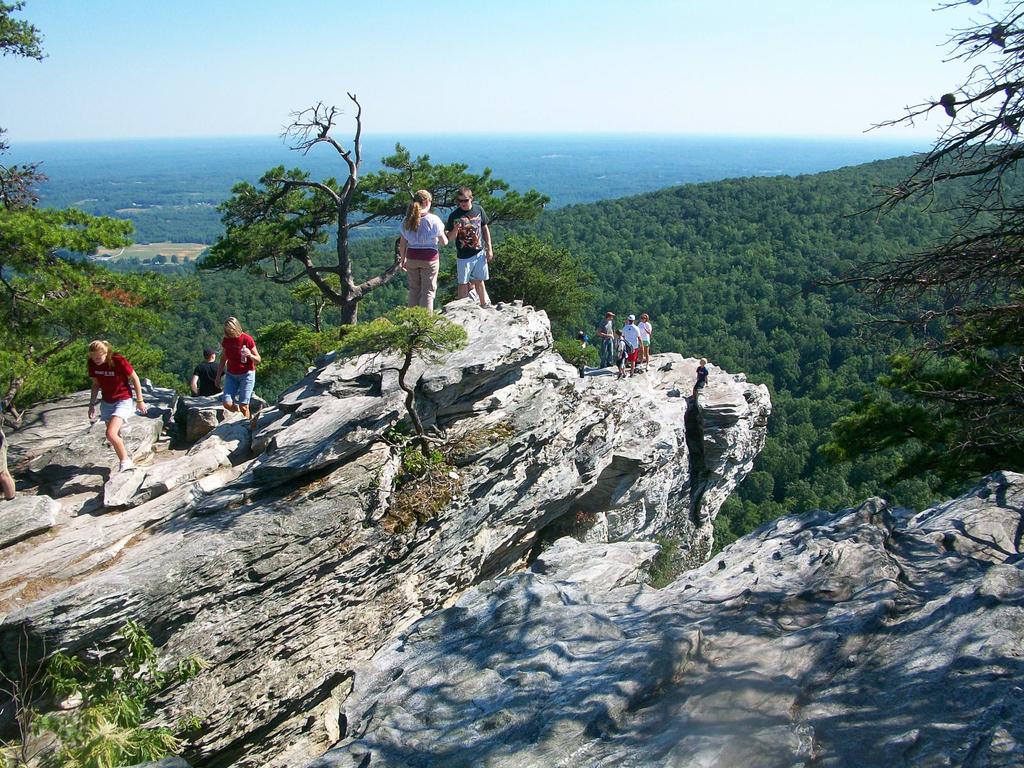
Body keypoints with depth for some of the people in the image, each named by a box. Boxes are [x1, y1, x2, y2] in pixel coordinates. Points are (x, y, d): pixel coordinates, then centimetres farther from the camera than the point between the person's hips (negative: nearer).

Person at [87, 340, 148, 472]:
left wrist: (140, 401, -5)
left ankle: (126, 461, -3)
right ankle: (124, 465, 28)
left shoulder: (119, 361, -22)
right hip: (106, 402, 6)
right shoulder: (92, 364, -6)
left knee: (111, 434, -21)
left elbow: (135, 378, -10)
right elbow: (96, 384, 10)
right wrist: (92, 404, 6)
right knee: (116, 436, 12)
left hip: (123, 401, -6)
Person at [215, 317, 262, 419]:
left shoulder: (247, 339, -12)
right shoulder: (226, 340, 1)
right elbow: (223, 358, 15)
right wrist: (218, 376, 14)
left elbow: (258, 360, -7)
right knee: (227, 403, -9)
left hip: (246, 374, -4)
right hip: (231, 375, 4)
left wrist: (250, 355, -29)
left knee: (243, 406, -9)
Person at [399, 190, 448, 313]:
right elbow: (444, 242, -4)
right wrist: (436, 239, 18)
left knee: (414, 290, 15)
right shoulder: (433, 219, -10)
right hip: (429, 258, -4)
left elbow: (403, 244, 6)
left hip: (412, 258, 4)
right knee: (428, 291, 3)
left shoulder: (407, 220, 2)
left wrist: (403, 260, 17)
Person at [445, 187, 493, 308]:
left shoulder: (478, 210, 0)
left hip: (479, 253, 2)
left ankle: (485, 305, 27)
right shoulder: (454, 215, -9)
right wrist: (455, 230, -29)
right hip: (463, 256, -2)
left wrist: (489, 249, 8)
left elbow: (485, 230, 10)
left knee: (479, 281, 14)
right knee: (463, 283, 4)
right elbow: (449, 237, -7)